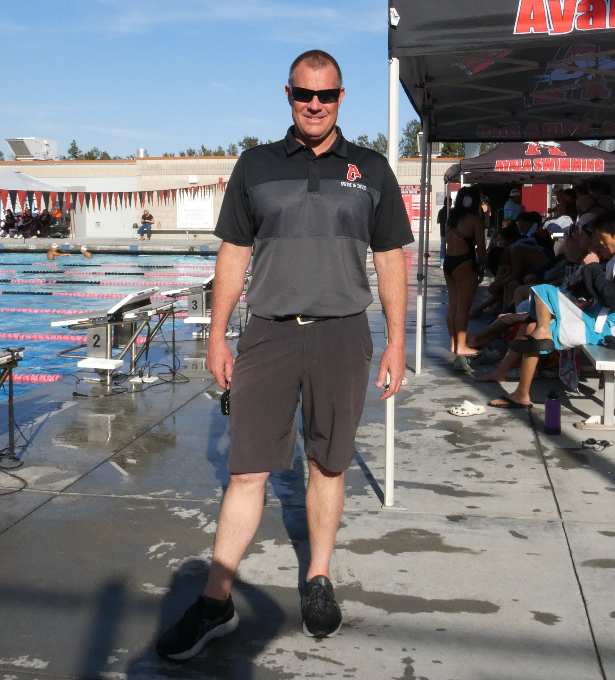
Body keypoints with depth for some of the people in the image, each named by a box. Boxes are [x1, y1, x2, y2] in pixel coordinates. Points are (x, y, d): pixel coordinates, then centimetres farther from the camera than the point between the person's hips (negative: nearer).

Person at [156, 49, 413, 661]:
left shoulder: (370, 170, 8)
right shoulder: (256, 165, 8)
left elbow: (391, 260, 8)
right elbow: (234, 253, 9)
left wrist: (396, 343, 3)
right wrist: (217, 336, 4)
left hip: (341, 335, 0)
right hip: (269, 333, 0)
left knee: (327, 465, 10)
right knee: (247, 470, 0)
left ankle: (318, 582, 27)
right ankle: (215, 603, 9)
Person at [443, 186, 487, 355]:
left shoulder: (452, 218, 11)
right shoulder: (475, 220, -8)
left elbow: (449, 240, 6)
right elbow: (480, 249, -8)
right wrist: (482, 267, 5)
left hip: (448, 262, 7)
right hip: (465, 264, -7)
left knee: (453, 306, 12)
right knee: (463, 307, -1)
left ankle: (454, 343, 20)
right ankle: (461, 346, 3)